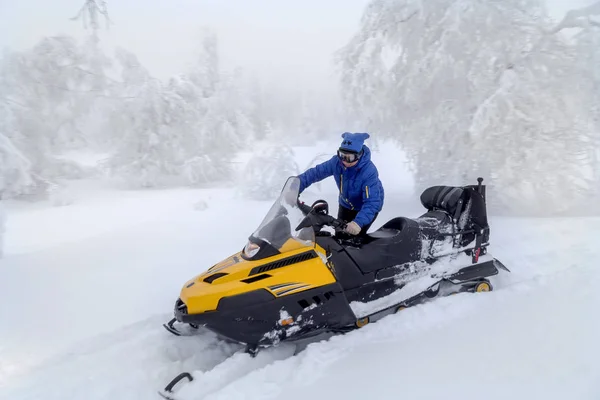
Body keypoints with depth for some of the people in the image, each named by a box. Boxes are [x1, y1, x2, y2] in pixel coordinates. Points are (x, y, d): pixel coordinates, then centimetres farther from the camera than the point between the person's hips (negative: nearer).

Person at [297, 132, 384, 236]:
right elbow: (315, 172, -14)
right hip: (346, 204, 5)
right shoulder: (337, 161, -22)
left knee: (356, 237, -15)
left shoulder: (369, 171, -35)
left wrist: (359, 222, -55)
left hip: (366, 207, -5)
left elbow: (372, 202, -40)